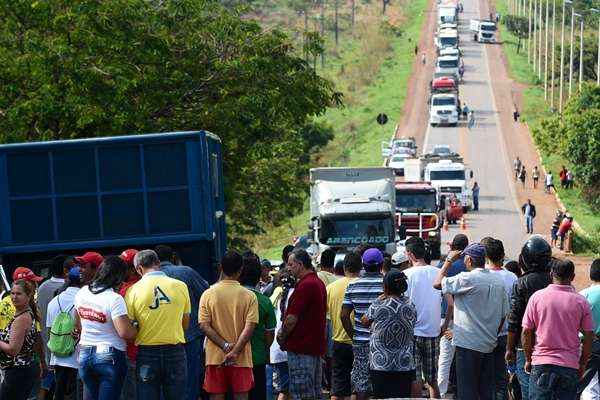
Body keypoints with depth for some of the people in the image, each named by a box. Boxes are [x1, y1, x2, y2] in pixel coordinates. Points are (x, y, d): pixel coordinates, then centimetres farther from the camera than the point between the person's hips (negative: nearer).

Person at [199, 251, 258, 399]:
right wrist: (235, 352, -13)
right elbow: (249, 327, -12)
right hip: (241, 358, -1)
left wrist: (225, 346, -9)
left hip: (215, 357, 1)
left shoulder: (208, 294, -2)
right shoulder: (249, 296, -5)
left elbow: (204, 326, -7)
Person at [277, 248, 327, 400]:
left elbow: (292, 318, -18)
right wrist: (284, 330, 12)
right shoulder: (319, 283, 15)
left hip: (301, 347, -10)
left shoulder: (305, 285, -17)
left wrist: (282, 338, -2)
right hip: (316, 346, 10)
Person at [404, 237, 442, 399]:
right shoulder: (438, 273, 1)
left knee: (415, 379, 1)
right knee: (432, 380, 13)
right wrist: (444, 326, 13)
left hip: (412, 332, -3)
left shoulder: (406, 274, -9)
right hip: (433, 332, 4)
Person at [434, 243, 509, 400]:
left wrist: (449, 260, 0)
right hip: (489, 345, 7)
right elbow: (504, 314, 11)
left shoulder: (467, 279, -15)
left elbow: (437, 283, -10)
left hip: (469, 344, -7)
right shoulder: (498, 281, 7)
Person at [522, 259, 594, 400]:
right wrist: (583, 364, 12)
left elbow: (526, 331, -1)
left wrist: (528, 359, 10)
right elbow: (589, 336, 1)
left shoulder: (537, 297, -2)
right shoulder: (581, 301, -1)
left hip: (542, 363, 0)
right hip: (570, 366, 1)